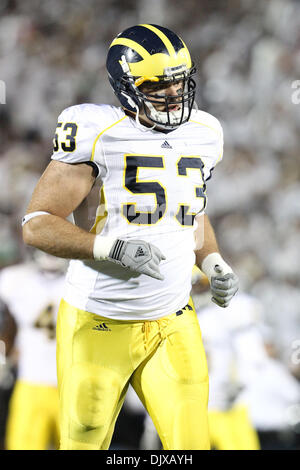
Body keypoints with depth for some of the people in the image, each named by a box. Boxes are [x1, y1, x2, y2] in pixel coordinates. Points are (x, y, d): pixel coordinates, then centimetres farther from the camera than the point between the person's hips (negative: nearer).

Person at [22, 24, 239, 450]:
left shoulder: (202, 135, 6)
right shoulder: (97, 134, -13)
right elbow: (36, 225, -13)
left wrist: (214, 264, 5)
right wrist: (109, 247, -27)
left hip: (173, 326, 4)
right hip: (99, 325, -4)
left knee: (190, 442, -6)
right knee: (84, 442, 6)